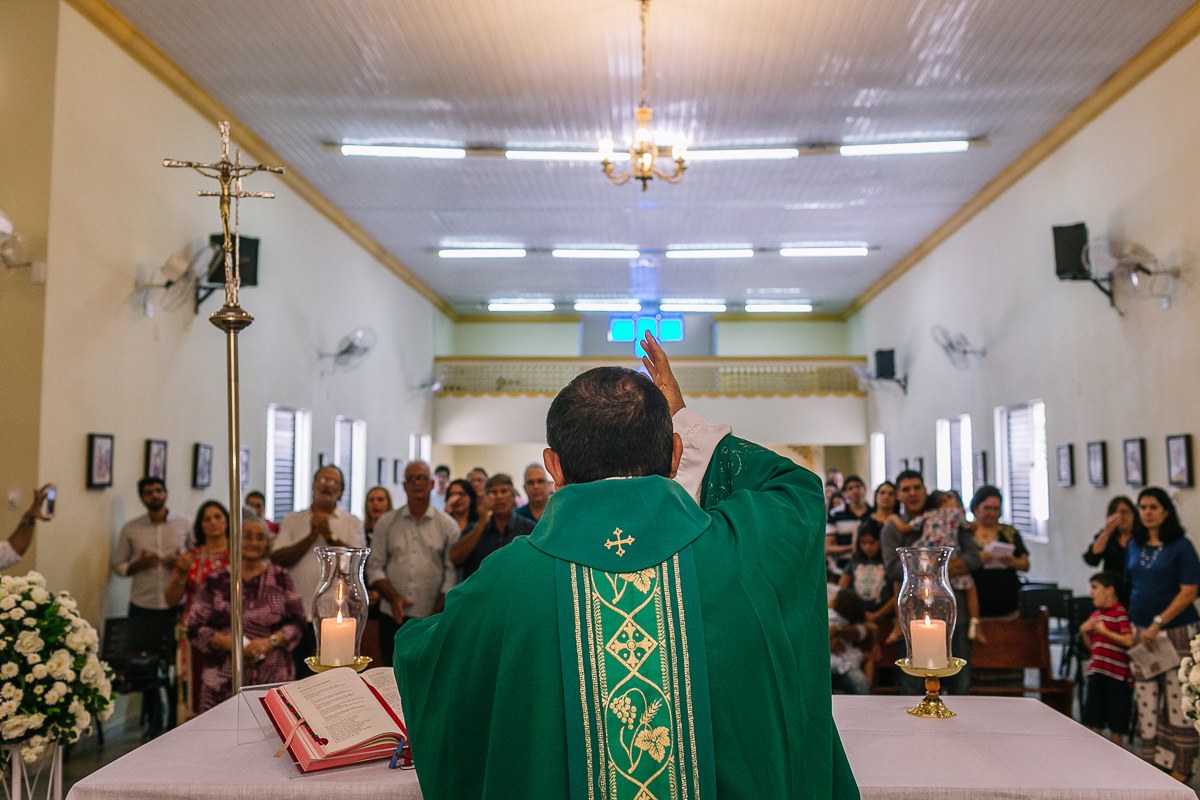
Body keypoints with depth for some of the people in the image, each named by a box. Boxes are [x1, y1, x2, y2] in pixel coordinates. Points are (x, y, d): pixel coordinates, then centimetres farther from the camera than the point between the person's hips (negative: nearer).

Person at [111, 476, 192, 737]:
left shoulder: (184, 525, 6)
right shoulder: (130, 529, 8)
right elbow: (117, 565, 11)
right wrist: (139, 564, -8)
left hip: (176, 606, -1)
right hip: (142, 607, 1)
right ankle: (154, 719, 21)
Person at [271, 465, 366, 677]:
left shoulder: (352, 523, 10)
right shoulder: (292, 520, 13)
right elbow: (278, 559, 0)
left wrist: (330, 536, -11)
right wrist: (311, 537, -7)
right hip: (299, 614, 1)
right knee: (297, 677, 4)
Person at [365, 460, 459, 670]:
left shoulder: (447, 525, 6)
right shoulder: (386, 523, 10)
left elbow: (452, 574, 1)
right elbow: (374, 567, 6)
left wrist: (436, 615, -6)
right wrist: (393, 598, -9)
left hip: (431, 618, -1)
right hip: (393, 617, 2)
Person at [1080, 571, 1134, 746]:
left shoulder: (1121, 613, -10)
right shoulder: (1095, 615, 14)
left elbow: (1129, 641, -22)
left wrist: (1104, 631, -17)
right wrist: (1084, 631, 3)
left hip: (1117, 674, -7)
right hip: (1097, 672, 7)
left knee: (1116, 724, 5)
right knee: (1094, 721, 11)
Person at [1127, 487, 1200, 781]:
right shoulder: (1135, 547, 10)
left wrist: (1158, 623, -16)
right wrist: (1130, 624, 8)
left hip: (1176, 631, -5)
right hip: (1141, 631, 5)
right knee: (1146, 698, 6)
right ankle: (1153, 760, 16)